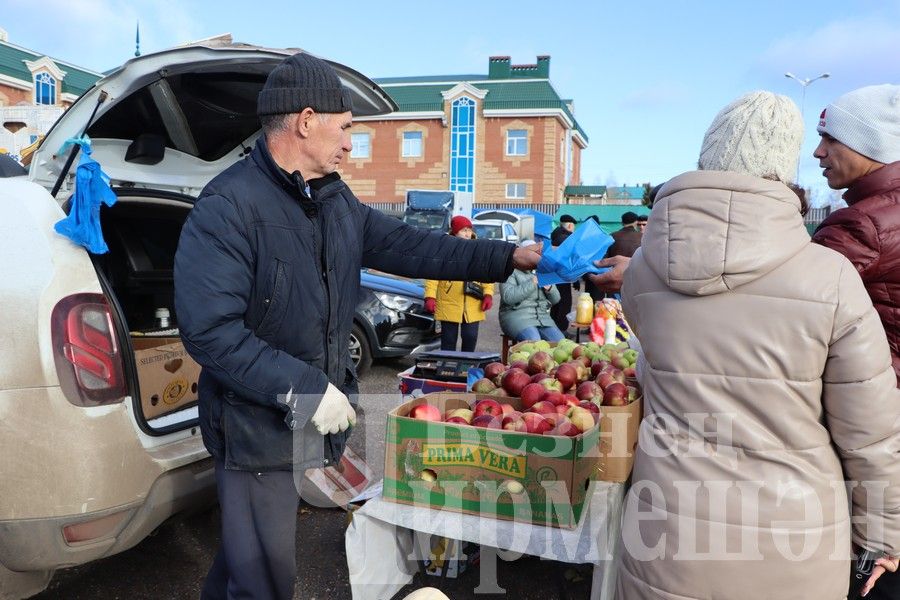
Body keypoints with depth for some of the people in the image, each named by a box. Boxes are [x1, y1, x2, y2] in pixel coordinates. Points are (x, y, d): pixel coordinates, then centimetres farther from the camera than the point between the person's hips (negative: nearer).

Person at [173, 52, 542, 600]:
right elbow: (209, 330, -25)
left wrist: (508, 256, 8)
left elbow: (408, 246, 10)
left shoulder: (336, 200, 6)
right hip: (259, 428, -7)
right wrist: (305, 389, -25)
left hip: (319, 419, 7)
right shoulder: (228, 207, -20)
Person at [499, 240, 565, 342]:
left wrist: (549, 288, -5)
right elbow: (508, 297, -17)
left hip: (543, 316, 5)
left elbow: (555, 299, 18)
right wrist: (532, 283, -18)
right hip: (517, 316, -5)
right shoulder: (511, 272, 1)